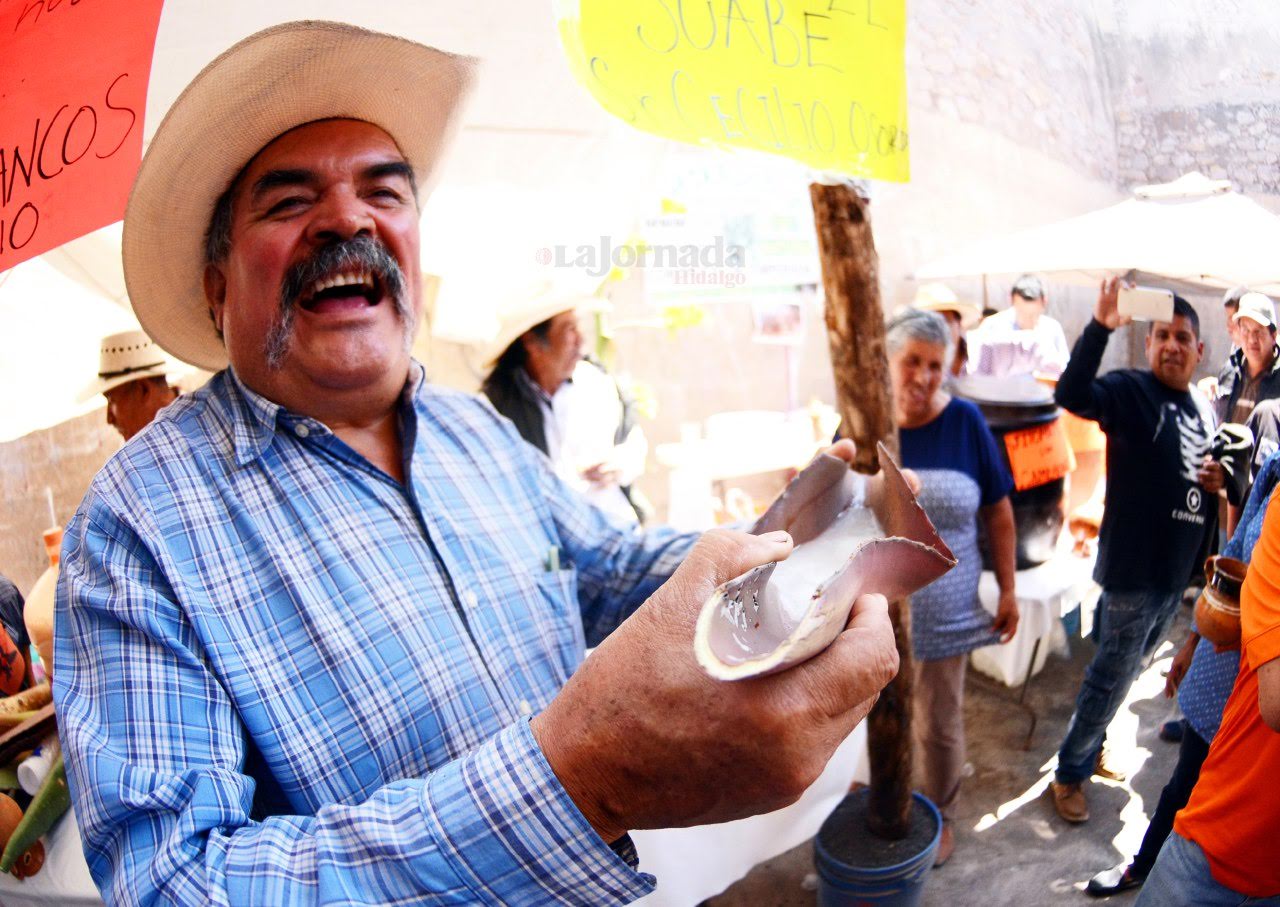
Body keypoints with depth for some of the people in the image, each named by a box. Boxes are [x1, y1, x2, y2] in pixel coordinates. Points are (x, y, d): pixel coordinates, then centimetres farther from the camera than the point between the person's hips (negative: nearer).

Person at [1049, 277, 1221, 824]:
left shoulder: (1205, 410, 11)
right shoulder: (1129, 390, -13)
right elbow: (1072, 394, -34)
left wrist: (1222, 478, 1)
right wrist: (1100, 327, -45)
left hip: (1179, 569, 8)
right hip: (1132, 567, -8)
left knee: (1126, 670, 21)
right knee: (1112, 676, 2)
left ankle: (1090, 748, 39)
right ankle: (1069, 774, 18)